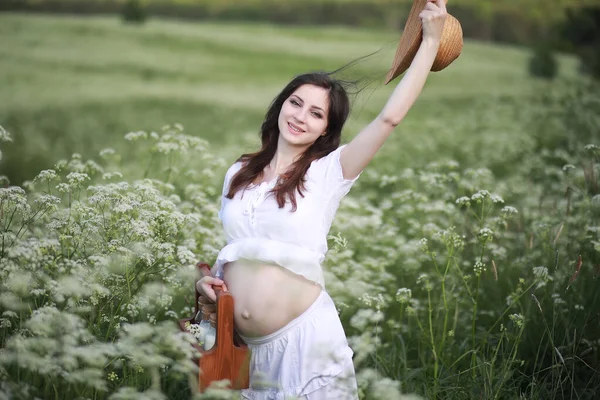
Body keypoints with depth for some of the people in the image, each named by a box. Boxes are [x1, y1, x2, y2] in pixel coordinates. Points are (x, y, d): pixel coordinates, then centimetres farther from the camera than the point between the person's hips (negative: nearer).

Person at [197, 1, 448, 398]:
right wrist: (209, 279, 1)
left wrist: (431, 40, -12)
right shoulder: (238, 173, 10)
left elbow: (390, 117, -14)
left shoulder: (328, 172, -3)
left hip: (305, 336, -4)